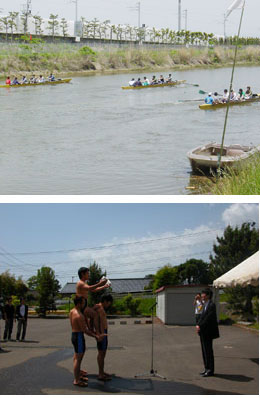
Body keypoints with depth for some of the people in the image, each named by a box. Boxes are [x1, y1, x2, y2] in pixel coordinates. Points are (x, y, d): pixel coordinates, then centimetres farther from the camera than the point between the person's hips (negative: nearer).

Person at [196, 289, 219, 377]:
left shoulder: (211, 305, -15)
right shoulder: (205, 305, 15)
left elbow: (208, 318, -20)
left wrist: (200, 326, -16)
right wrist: (198, 325, 1)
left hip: (208, 332, -9)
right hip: (203, 332, 9)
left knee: (208, 351, -3)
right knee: (204, 351, 14)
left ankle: (210, 370, 3)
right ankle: (207, 368, 22)